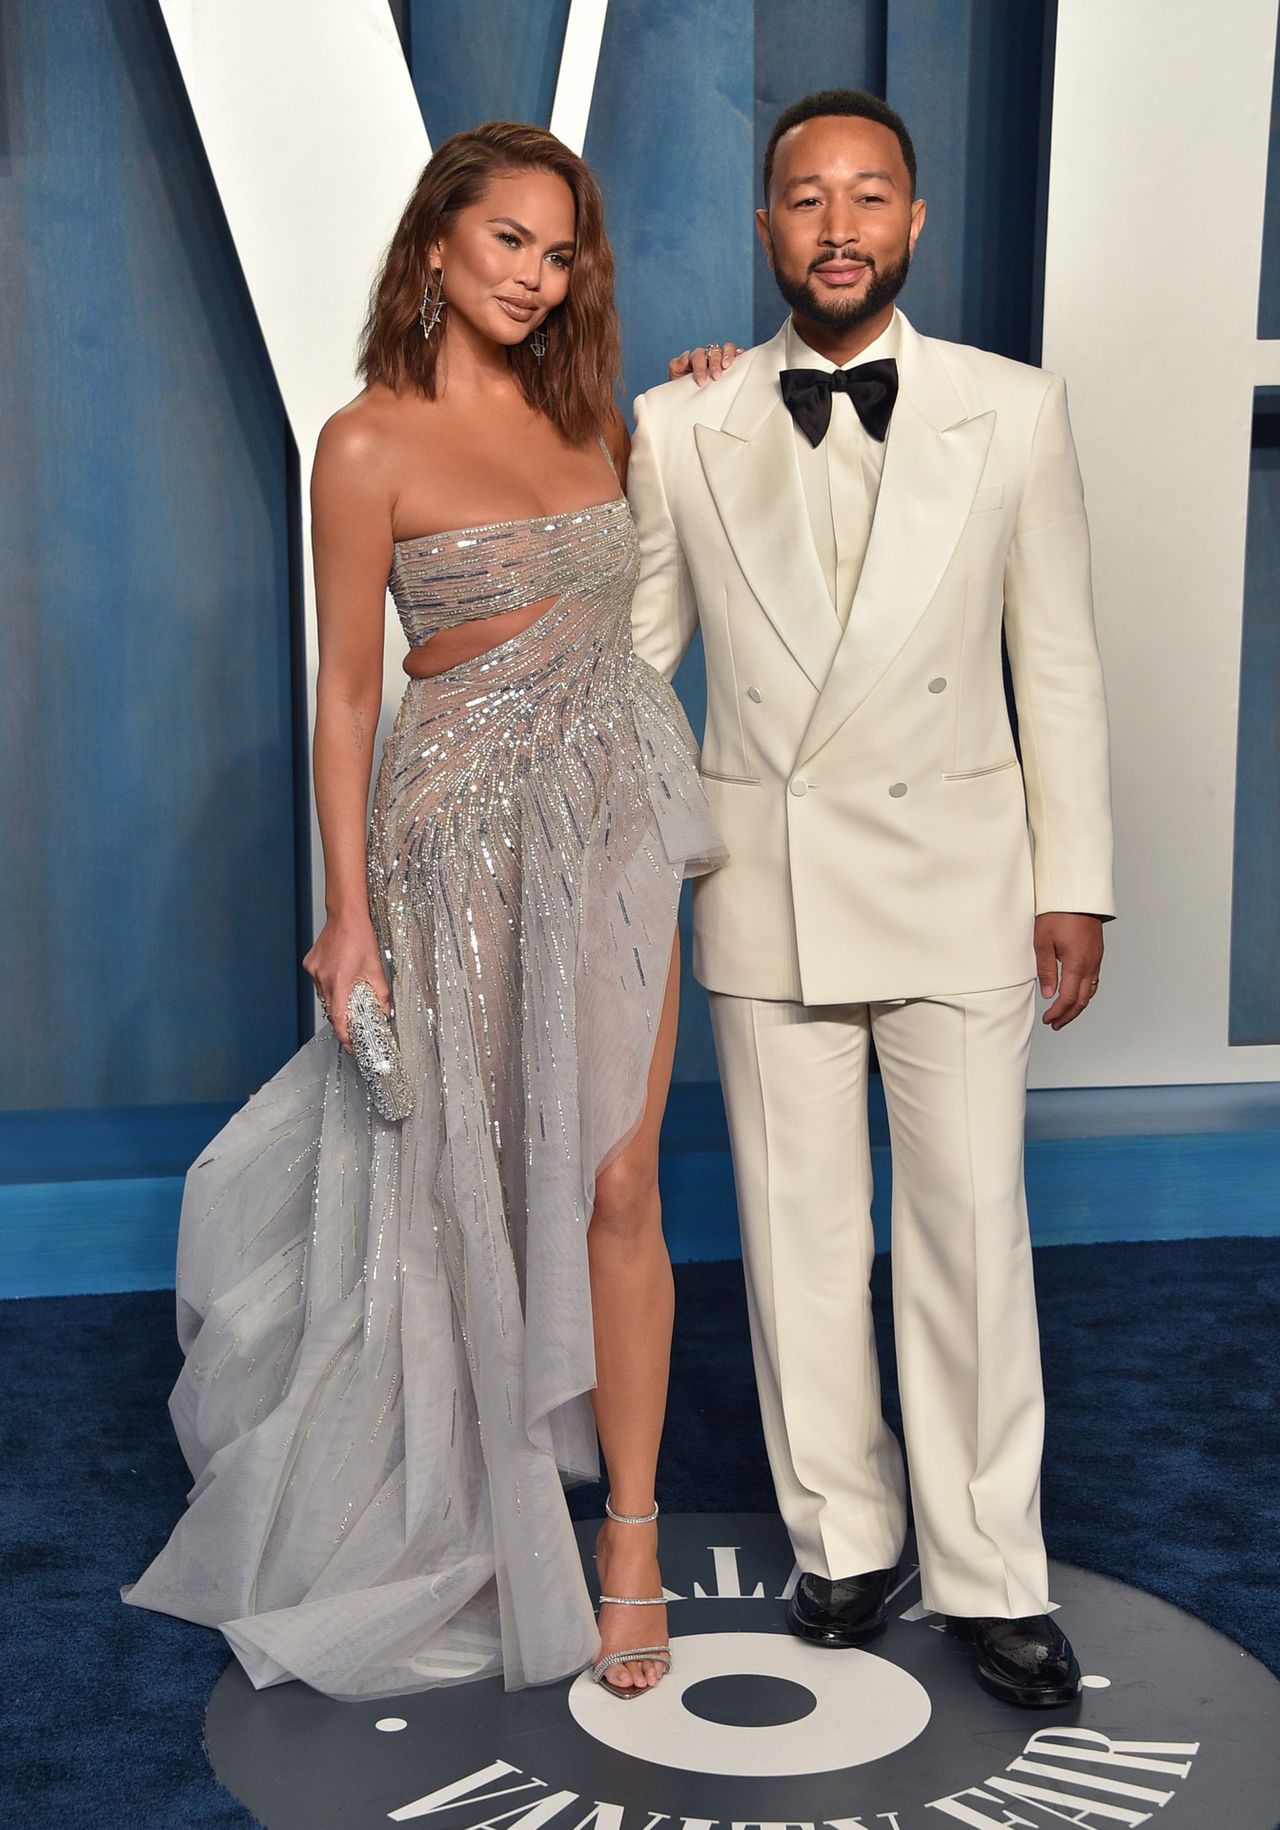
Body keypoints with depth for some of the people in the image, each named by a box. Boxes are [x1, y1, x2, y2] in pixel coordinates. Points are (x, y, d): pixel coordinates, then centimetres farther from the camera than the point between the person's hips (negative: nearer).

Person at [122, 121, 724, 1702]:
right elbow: (346, 691, -6)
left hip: (615, 815, 4)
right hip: (471, 827, -4)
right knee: (463, 1183, 8)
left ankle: (631, 1538, 16)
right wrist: (350, 914, -10)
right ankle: (449, 1522, 30)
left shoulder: (591, 418, 11)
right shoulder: (371, 443, -5)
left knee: (613, 1182, 3)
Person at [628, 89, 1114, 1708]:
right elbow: (631, 652, 8)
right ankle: (843, 1539, 28)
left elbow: (1058, 664, 3)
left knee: (972, 1233, 3)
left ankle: (988, 1574, 19)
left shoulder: (1015, 413, 1)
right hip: (767, 889, 1)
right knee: (798, 1230, 10)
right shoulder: (679, 429, 2)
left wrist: (1075, 885, 1)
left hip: (955, 881, -1)